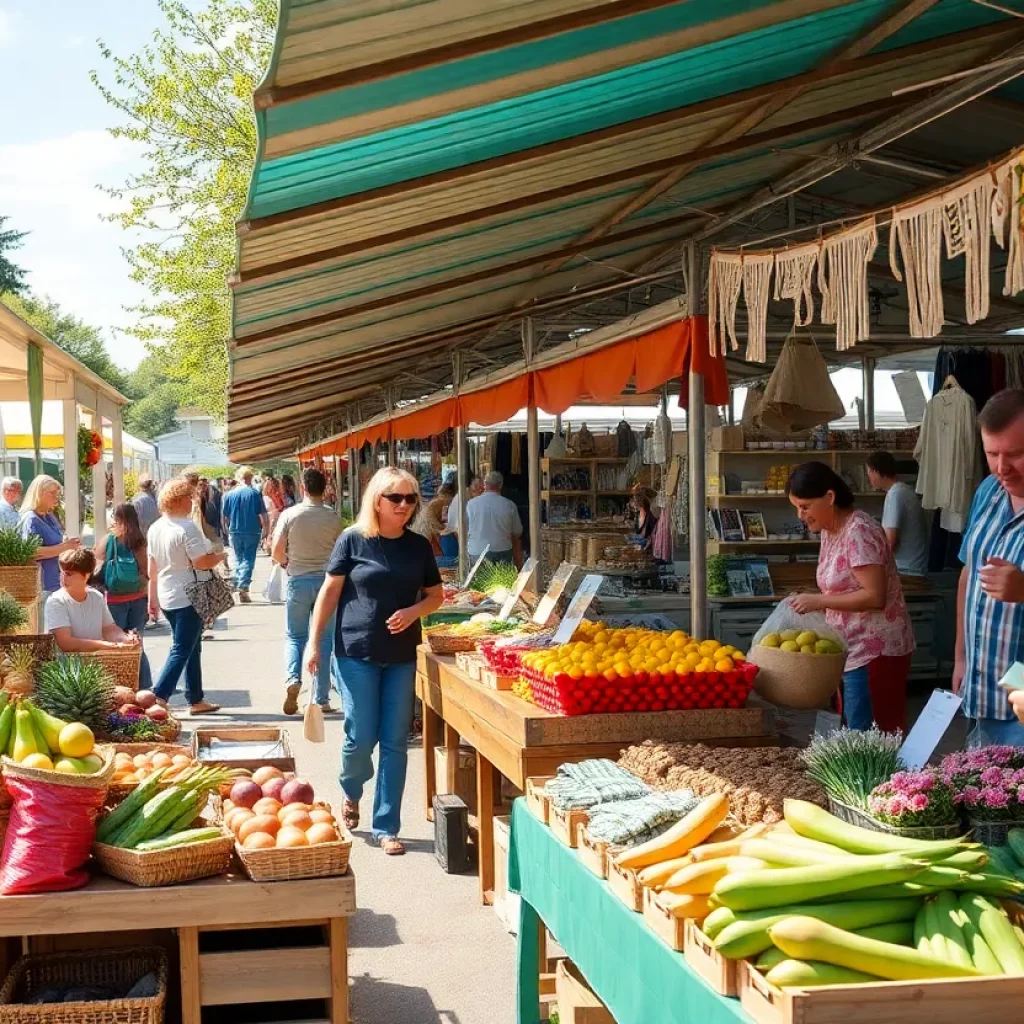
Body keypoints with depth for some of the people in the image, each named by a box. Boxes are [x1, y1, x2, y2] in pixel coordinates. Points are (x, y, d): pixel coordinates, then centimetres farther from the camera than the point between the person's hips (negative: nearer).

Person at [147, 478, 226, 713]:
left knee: (192, 648, 17)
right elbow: (201, 562, -21)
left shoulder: (155, 528, 8)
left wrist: (152, 597, 19)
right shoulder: (187, 528, -16)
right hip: (188, 597, -9)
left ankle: (196, 700, 22)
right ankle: (159, 697, -12)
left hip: (166, 597, 9)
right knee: (181, 650, -5)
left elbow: (152, 567, 14)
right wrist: (220, 557, -2)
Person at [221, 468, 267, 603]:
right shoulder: (255, 494, -9)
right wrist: (265, 528, 4)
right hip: (252, 531, -3)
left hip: (235, 531, 3)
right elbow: (262, 514, -9)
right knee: (248, 559, 1)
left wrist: (228, 528, 19)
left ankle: (238, 585, 17)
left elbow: (224, 515, 4)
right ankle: (243, 587, -10)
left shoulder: (229, 494, -1)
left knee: (238, 558, 18)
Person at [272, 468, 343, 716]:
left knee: (295, 636, 14)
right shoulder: (333, 518, -4)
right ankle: (321, 699, 9)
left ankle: (293, 679, -13)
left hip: (298, 581, 0)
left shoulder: (290, 515, -7)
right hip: (327, 580, 0)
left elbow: (277, 553, -7)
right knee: (324, 639, 8)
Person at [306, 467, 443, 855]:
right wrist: (313, 642, -5)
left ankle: (386, 828, 13)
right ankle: (351, 793, 32)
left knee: (395, 743, 3)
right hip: (356, 653, -3)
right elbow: (330, 592, -2)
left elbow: (435, 595, 12)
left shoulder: (418, 546, 4)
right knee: (361, 738, -1)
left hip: (402, 656, 3)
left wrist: (413, 611, -9)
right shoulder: (353, 540, -5)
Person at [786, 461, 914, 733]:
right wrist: (810, 603, 4)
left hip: (875, 651, -9)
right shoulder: (830, 531, 10)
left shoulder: (859, 532, -19)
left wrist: (819, 601, -21)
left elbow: (875, 596, -24)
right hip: (853, 649, 9)